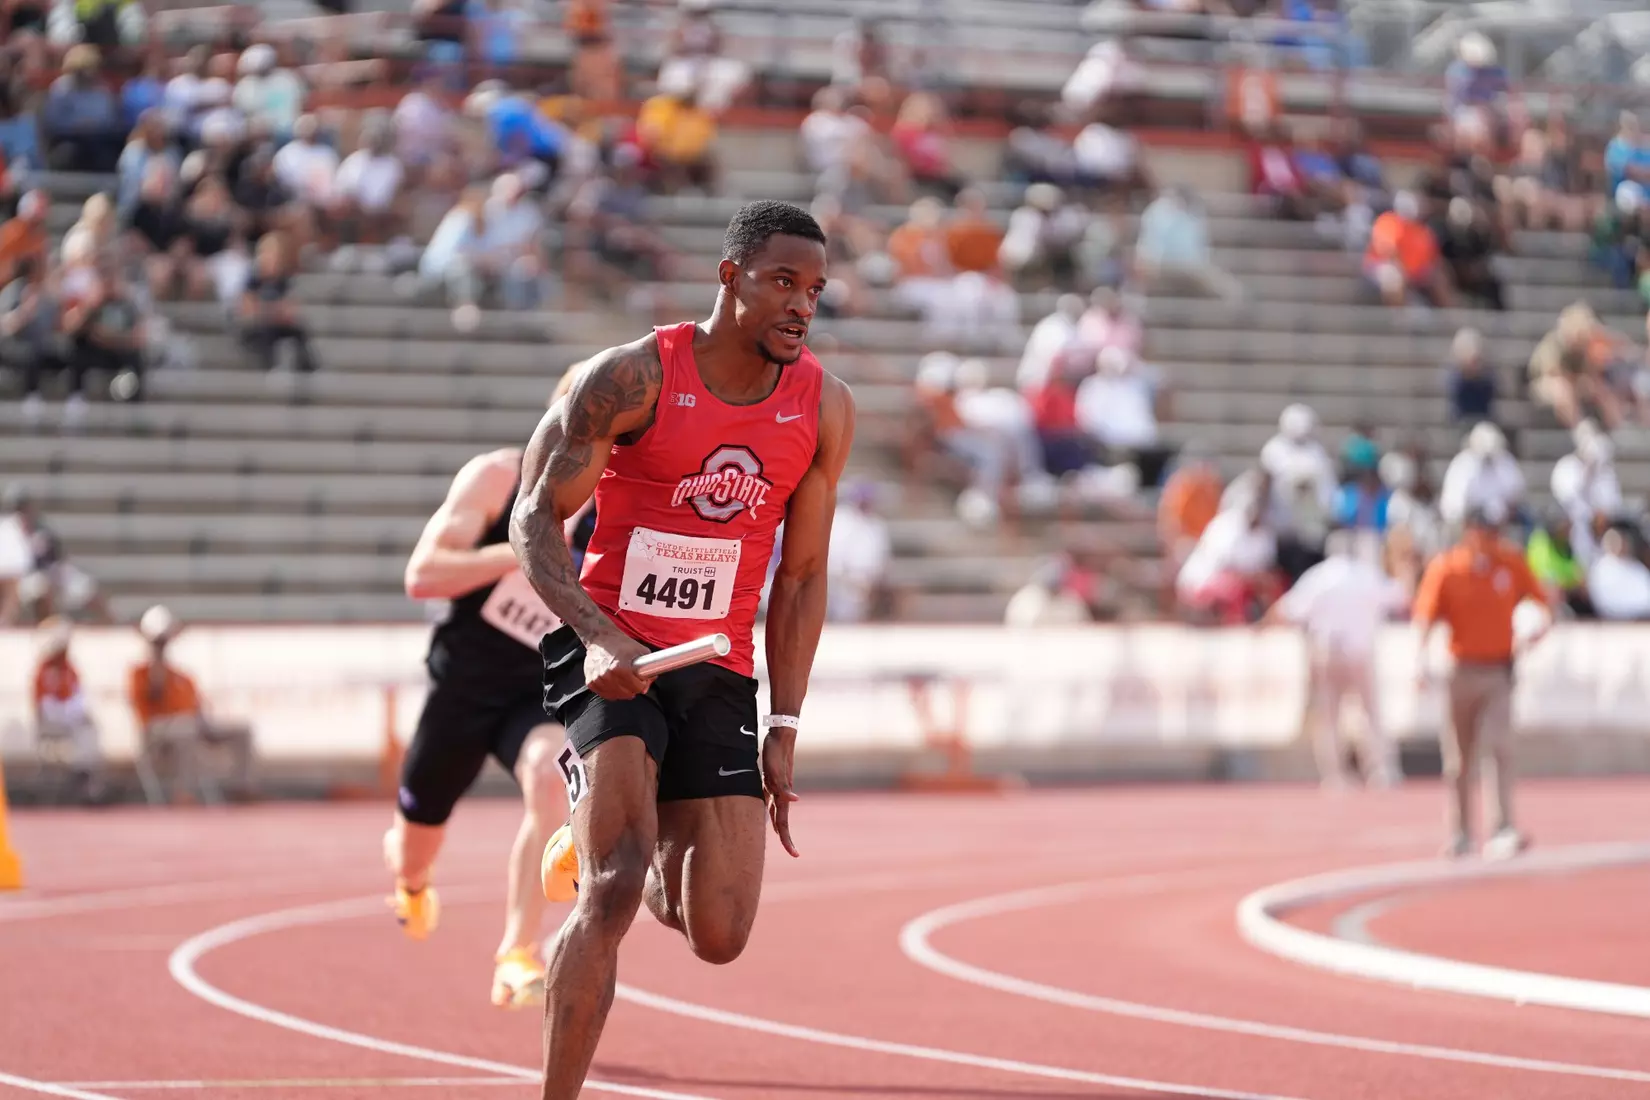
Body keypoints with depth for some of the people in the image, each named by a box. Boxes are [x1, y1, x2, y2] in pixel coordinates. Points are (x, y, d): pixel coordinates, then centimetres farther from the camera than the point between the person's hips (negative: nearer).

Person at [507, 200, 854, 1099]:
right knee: (612, 890, -23)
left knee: (719, 937, 0)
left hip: (719, 673, 4)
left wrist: (783, 730, 5)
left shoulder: (824, 410, 1)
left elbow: (800, 578, 9)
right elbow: (535, 521, -9)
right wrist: (599, 636, -26)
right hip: (609, 656, -4)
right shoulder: (633, 378, -11)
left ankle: (602, 851, 34)